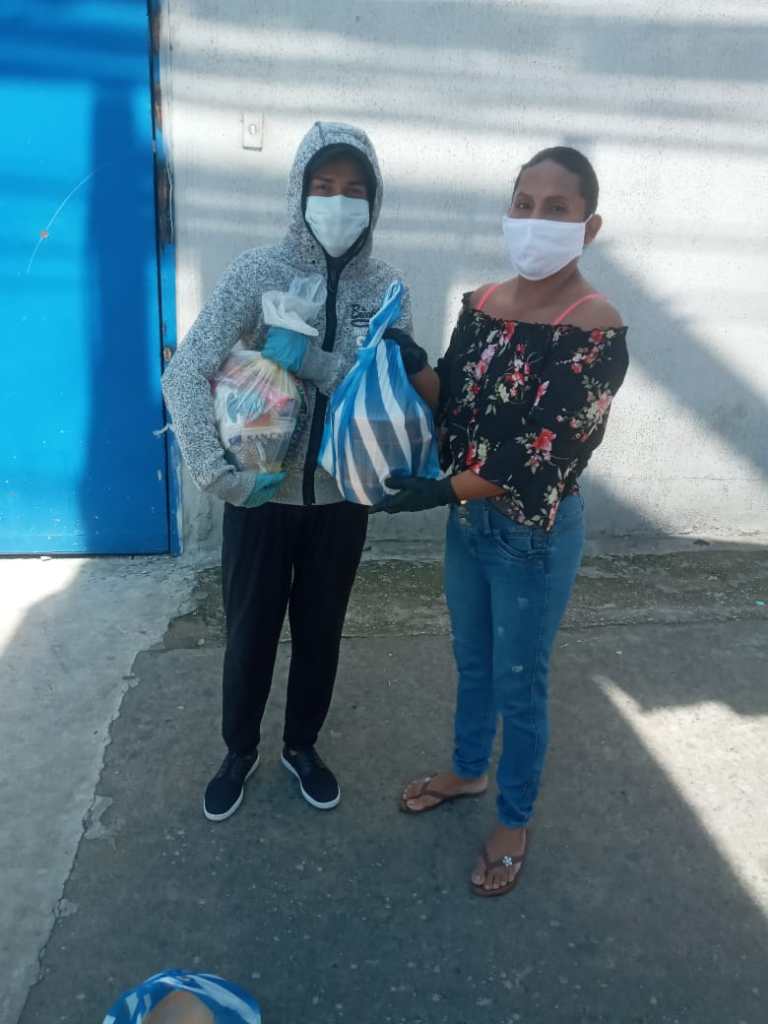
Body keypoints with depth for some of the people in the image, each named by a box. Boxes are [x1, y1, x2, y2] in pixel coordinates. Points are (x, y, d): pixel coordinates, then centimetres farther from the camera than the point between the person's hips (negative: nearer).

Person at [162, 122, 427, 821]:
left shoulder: (385, 287, -3)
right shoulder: (258, 272, -11)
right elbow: (185, 375, -17)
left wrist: (312, 362, -23)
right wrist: (219, 474, -28)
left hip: (341, 499, 2)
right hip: (261, 496, -2)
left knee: (321, 631, 17)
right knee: (250, 634, 14)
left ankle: (302, 745, 42)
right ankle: (240, 752, 40)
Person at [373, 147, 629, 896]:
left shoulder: (597, 329, -19)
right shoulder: (483, 304, 1)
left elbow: (544, 458, -23)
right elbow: (454, 404, 5)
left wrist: (441, 491, -23)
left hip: (536, 536, -6)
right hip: (469, 522, 6)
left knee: (519, 683, 11)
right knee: (471, 662, 23)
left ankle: (515, 821, 35)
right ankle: (469, 771, 49)